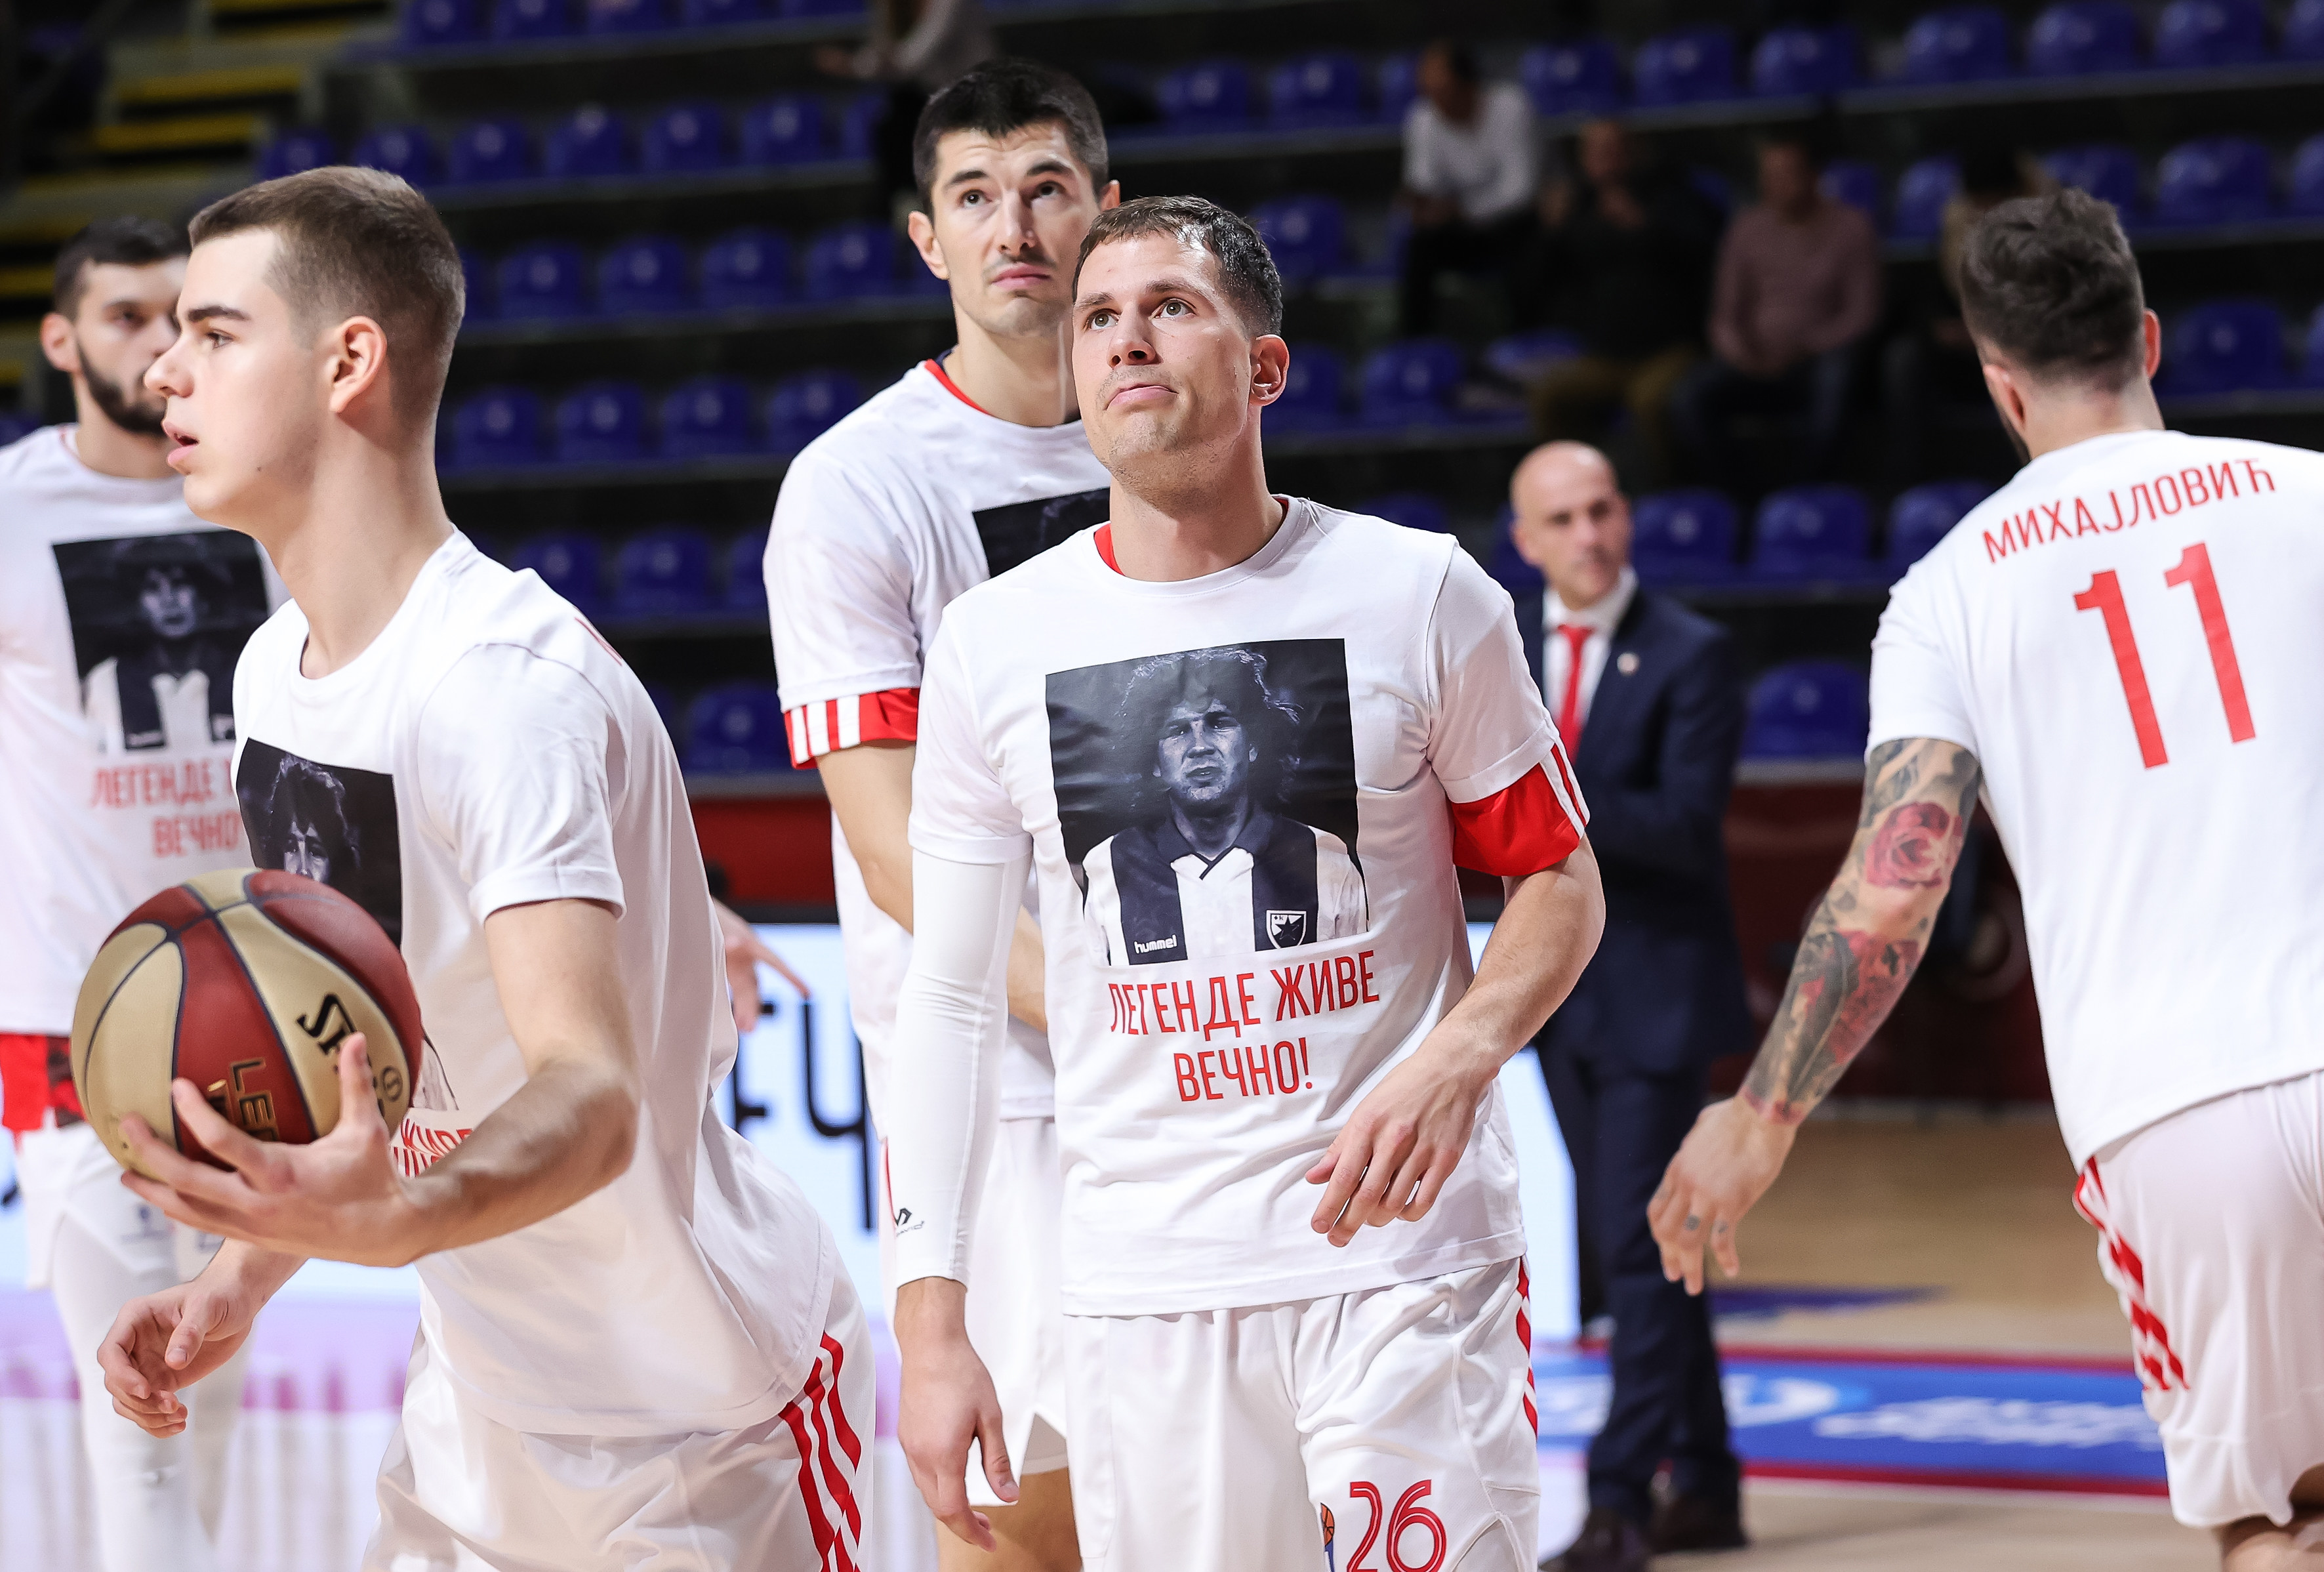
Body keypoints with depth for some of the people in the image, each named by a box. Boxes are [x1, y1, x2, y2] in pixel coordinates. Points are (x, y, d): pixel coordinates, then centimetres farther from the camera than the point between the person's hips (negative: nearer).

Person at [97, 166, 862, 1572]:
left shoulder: (512, 685, -25)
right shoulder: (276, 668, 5)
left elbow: (591, 1096, -35)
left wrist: (389, 1217, -53)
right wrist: (242, 1276, 3)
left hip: (708, 1420, -8)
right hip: (485, 1411, 8)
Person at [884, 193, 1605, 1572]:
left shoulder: (1420, 593, -1)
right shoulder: (994, 644, 3)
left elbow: (1560, 881, 6)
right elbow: (951, 997, 7)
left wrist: (1456, 1058, -15)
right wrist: (933, 1324, 1)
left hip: (1402, 1255, -2)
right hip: (1141, 1287, 2)